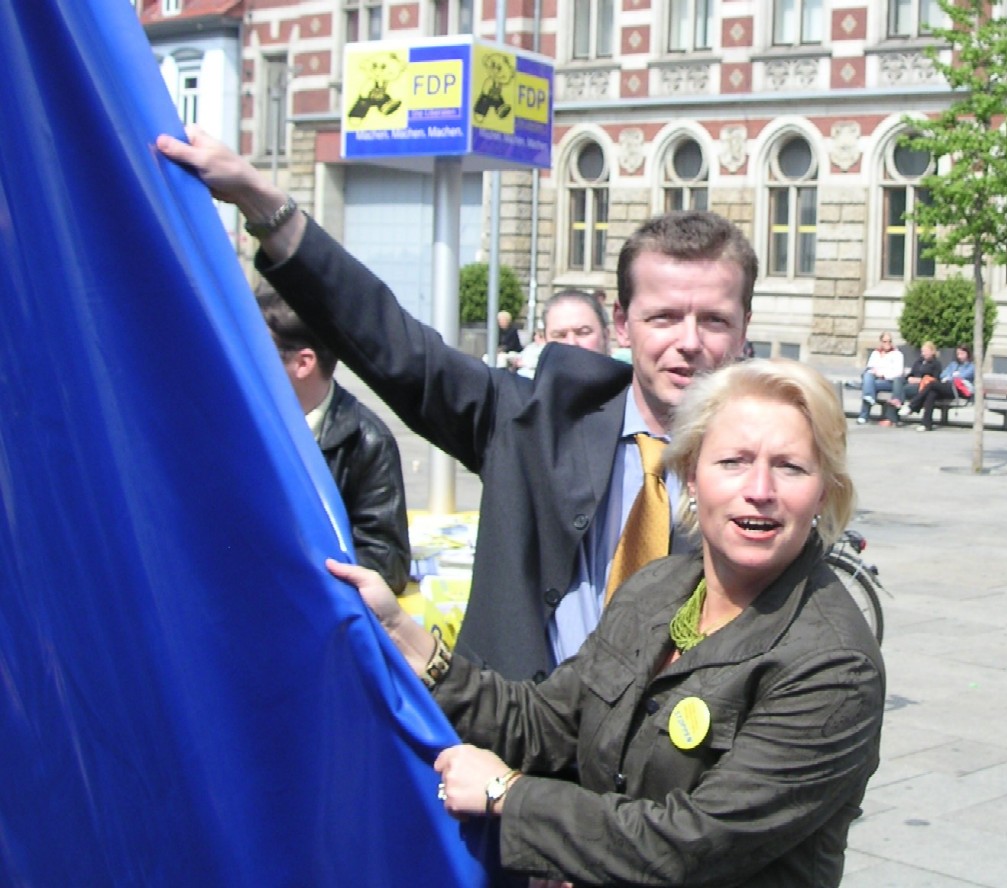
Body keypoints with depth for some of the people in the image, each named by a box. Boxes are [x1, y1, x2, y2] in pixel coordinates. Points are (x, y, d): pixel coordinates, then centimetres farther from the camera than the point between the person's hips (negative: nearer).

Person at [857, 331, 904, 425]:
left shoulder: (897, 354, 8)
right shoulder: (875, 353, 23)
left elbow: (898, 371, -5)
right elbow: (869, 367, 15)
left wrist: (883, 375, -15)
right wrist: (873, 371, -9)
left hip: (889, 381, -4)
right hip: (874, 377, 4)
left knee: (868, 384, -33)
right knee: (868, 375, -33)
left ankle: (863, 416, -38)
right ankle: (869, 398, -55)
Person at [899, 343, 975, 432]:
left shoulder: (972, 366, 13)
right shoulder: (954, 364, 33)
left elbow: (963, 376, -4)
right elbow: (943, 374, 19)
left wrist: (949, 378, 7)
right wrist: (953, 376, 1)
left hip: (962, 390, -5)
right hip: (948, 388, 5)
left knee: (932, 384, -26)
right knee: (932, 393, -30)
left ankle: (911, 407, -26)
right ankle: (926, 424, -39)